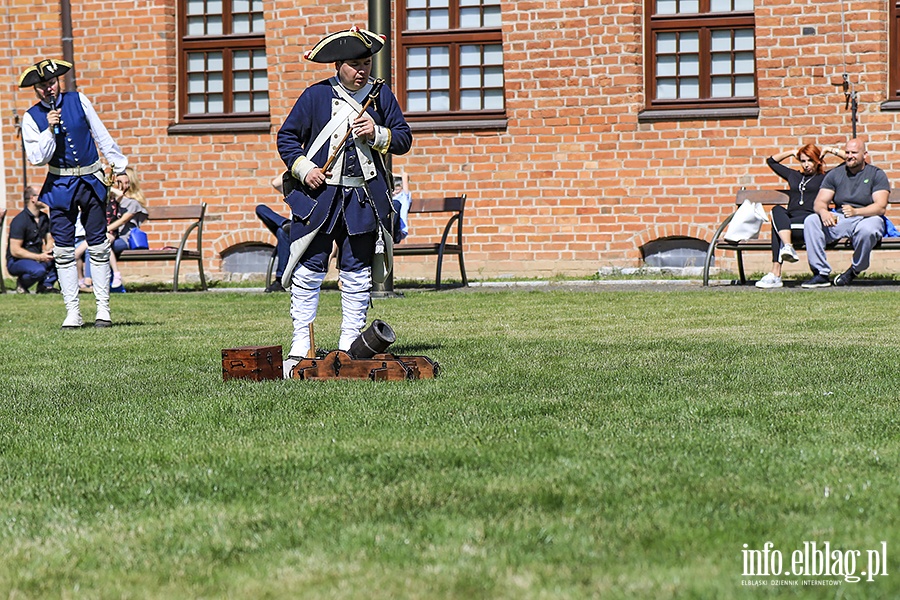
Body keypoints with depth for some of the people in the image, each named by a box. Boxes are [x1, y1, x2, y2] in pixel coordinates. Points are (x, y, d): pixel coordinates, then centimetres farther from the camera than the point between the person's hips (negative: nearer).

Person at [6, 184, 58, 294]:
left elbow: (49, 240, 15)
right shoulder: (19, 221, -16)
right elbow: (15, 250, -21)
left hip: (37, 257, 7)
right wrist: (39, 257, -26)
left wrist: (47, 251, -11)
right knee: (38, 270, -38)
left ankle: (45, 285, -6)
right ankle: (21, 284, -6)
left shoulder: (44, 218, 8)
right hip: (16, 261, -7)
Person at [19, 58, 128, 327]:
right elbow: (37, 158, -6)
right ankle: (72, 312, 3)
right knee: (64, 250, -2)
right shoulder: (32, 117, 0)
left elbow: (102, 136, 9)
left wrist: (119, 167, 10)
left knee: (98, 247, 1)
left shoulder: (78, 101, 3)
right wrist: (50, 130, -17)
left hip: (91, 181, 1)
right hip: (60, 185, -1)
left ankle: (103, 308, 6)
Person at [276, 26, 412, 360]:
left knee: (357, 272, 5)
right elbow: (287, 137, 6)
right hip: (318, 194, -2)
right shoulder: (315, 95, 0)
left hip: (364, 197, 2)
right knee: (309, 268, -2)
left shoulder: (382, 96, 7)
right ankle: (300, 343, 4)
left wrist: (378, 135, -10)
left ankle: (350, 343, 12)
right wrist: (303, 168, -8)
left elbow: (404, 140, 9)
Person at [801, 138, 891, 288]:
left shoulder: (876, 174, 1)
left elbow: (880, 207, -12)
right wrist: (823, 212, -25)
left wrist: (855, 211, -30)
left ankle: (855, 270, -12)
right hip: (839, 220, 4)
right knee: (811, 221, -23)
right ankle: (821, 274, -23)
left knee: (867, 230, -40)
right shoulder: (834, 174, 11)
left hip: (867, 218, -3)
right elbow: (819, 202, 2)